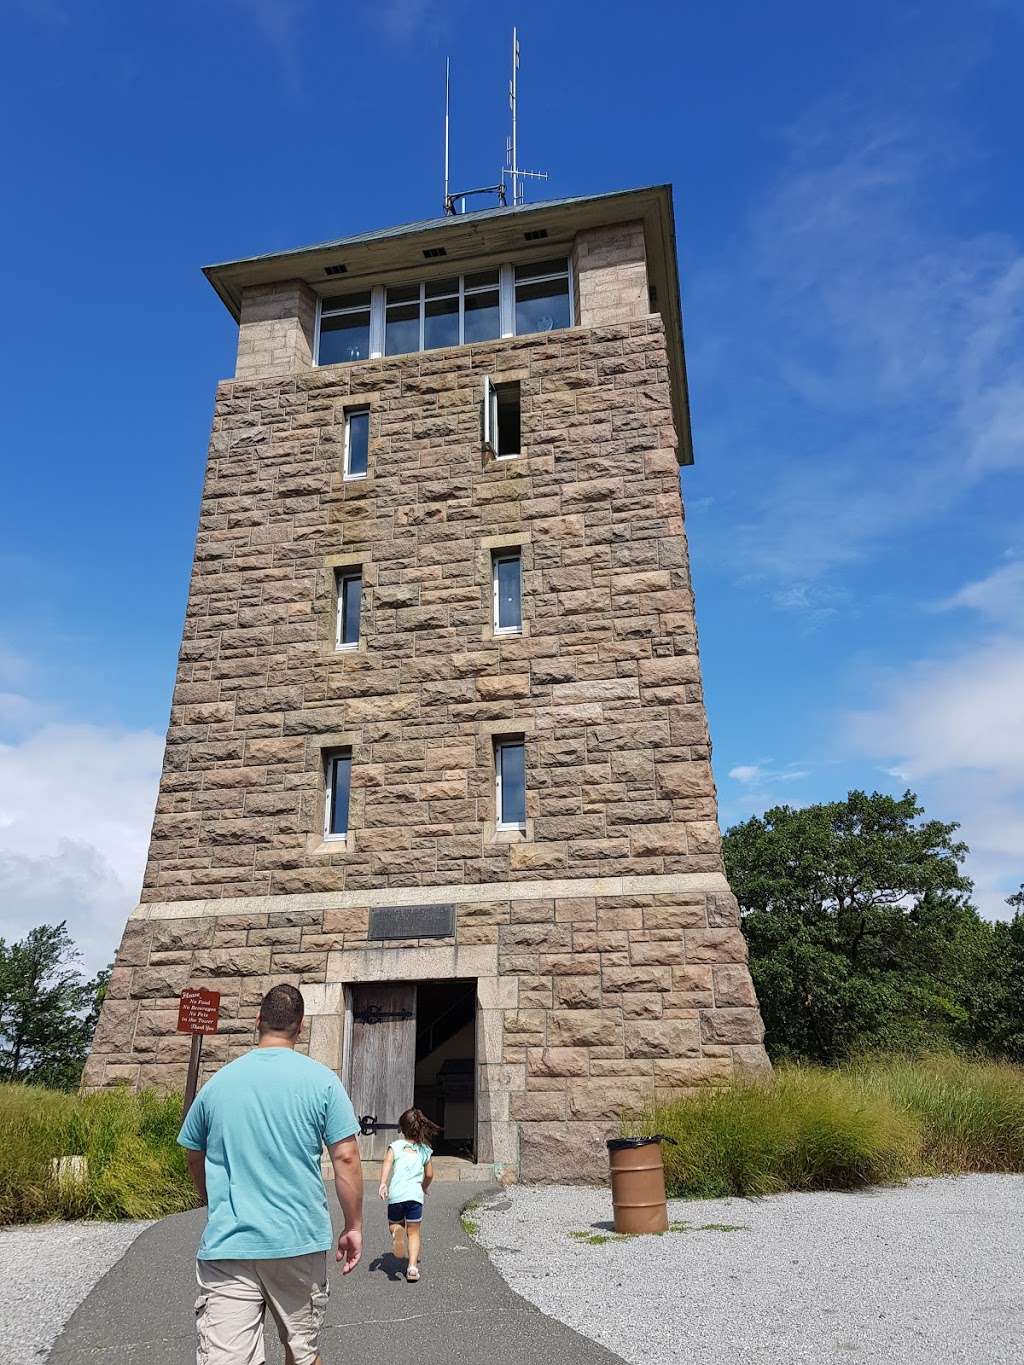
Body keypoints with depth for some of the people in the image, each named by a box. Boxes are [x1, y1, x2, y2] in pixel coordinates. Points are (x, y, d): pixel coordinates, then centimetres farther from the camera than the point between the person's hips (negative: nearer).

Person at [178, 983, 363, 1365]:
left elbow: (194, 1158, 17)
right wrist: (354, 1227, 6)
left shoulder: (218, 1082, 3)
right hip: (301, 1243, 0)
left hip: (227, 1245, 1)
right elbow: (346, 1158, -7)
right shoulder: (321, 1080, -5)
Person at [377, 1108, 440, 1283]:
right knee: (413, 1233, 10)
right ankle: (412, 1266, -5)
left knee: (395, 1225, 20)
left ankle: (397, 1232, -14)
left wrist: (383, 1183, -19)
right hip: (414, 1195, 1)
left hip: (395, 1194, -1)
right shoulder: (425, 1149, 14)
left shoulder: (396, 1145, 9)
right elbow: (429, 1175, 18)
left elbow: (387, 1163, -9)